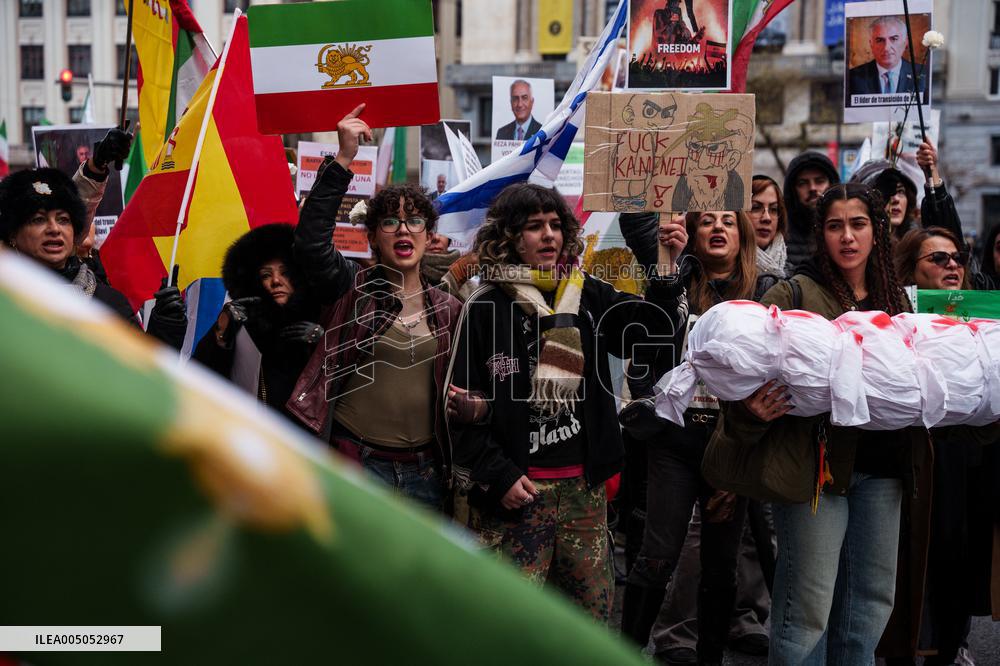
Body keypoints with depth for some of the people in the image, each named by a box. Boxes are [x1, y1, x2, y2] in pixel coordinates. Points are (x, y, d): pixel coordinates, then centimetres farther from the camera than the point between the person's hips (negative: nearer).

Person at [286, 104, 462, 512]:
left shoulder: (448, 310, 10)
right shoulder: (353, 289, -1)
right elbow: (310, 242, -20)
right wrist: (343, 161, -23)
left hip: (424, 469, 4)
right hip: (357, 459, -4)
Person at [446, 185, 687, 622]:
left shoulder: (588, 295, 8)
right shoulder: (487, 308, -6)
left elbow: (649, 329, -1)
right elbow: (462, 401, -7)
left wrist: (667, 267, -15)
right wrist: (498, 475, -11)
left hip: (583, 483, 5)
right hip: (518, 487, -4)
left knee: (594, 608, 14)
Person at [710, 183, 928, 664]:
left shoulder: (895, 299, 13)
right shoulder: (794, 295, -5)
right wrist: (751, 412, -28)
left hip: (881, 468, 6)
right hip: (817, 460, -6)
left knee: (873, 598, 14)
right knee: (808, 605, -2)